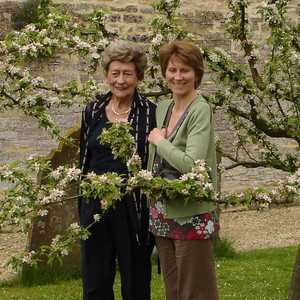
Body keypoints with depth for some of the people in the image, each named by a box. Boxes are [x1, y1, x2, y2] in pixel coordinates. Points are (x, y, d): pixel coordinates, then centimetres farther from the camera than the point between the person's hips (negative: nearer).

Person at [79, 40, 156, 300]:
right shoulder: (92, 112, 7)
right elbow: (84, 161, 14)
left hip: (135, 209, -3)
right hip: (95, 207, 3)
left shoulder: (150, 113, -4)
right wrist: (82, 209, 12)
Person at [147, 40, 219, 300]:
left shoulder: (201, 110, -14)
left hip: (191, 217, -7)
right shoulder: (162, 108, 9)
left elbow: (191, 164, -25)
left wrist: (159, 140, -13)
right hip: (162, 215, 7)